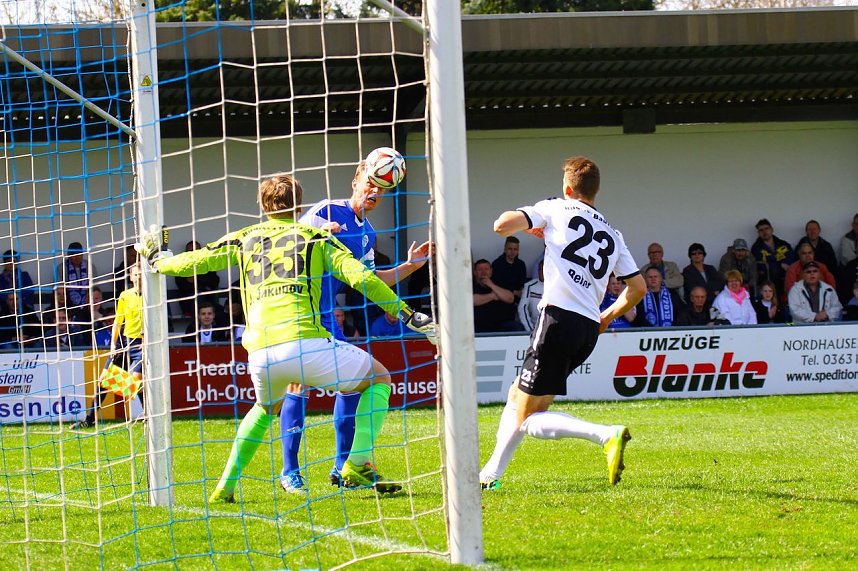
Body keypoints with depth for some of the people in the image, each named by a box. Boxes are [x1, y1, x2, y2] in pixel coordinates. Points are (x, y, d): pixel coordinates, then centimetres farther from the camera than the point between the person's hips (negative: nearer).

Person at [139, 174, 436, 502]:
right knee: (378, 379, 17)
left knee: (267, 406, 36)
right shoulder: (315, 236, 14)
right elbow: (361, 277, 3)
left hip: (259, 352, 4)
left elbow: (191, 262, 25)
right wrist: (407, 315, 5)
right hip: (305, 341, -4)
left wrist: (156, 261, 45)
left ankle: (226, 486, 26)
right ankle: (358, 466, -1)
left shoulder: (244, 239, 20)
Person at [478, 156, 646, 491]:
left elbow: (502, 225, -3)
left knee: (528, 420, -6)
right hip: (589, 330, 7)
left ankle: (607, 435, -26)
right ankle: (491, 475, 22)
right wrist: (607, 317, 34)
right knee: (517, 393, 23)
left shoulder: (557, 209, 5)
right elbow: (638, 287, 20)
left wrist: (532, 228, 19)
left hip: (559, 316, -7)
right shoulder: (612, 235, 20)